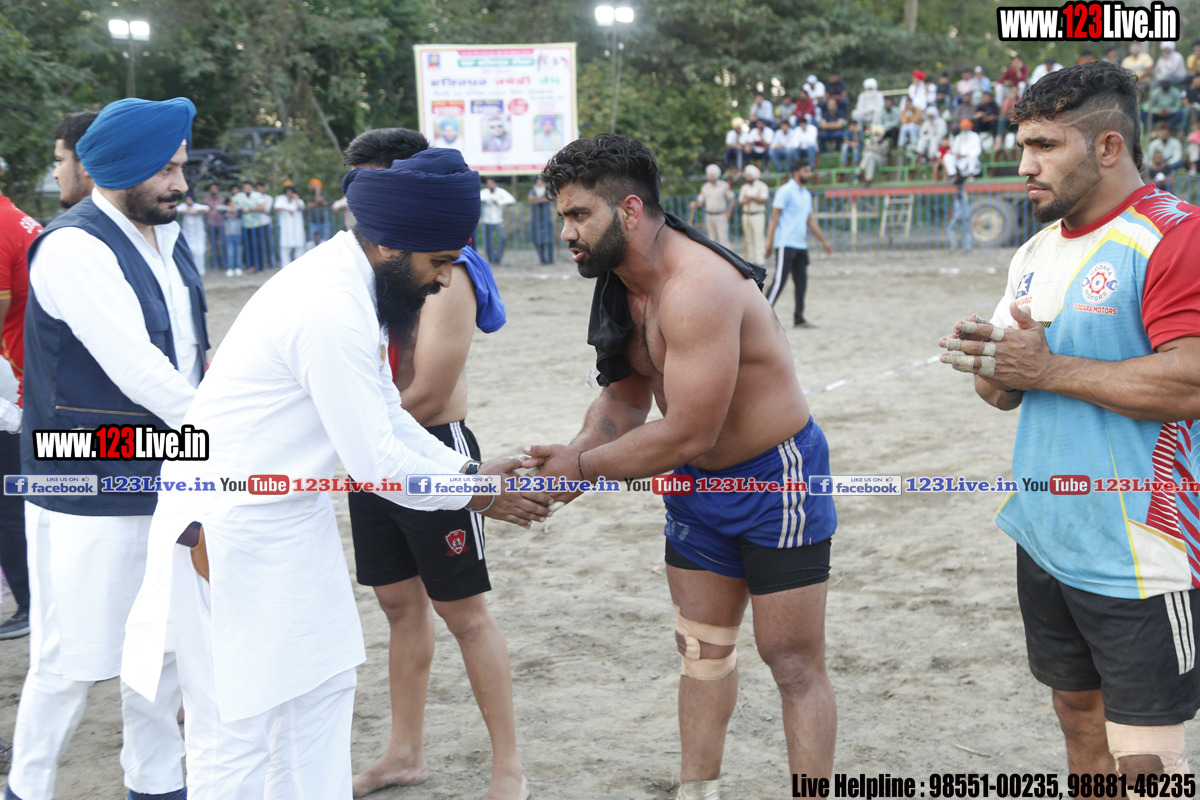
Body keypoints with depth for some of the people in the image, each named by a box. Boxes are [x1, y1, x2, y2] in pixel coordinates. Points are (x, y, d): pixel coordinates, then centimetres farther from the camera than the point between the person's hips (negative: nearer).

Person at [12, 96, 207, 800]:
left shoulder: (169, 239, 10)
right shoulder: (74, 249, -17)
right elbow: (136, 371, -23)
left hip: (165, 480, 8)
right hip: (89, 496, -8)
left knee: (164, 645, 16)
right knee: (72, 660, 1)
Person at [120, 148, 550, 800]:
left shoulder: (350, 287, 7)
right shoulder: (332, 310, -25)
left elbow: (386, 416, 15)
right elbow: (376, 462, -22)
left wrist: (468, 470, 4)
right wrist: (475, 494, -7)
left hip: (291, 519, 10)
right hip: (234, 532, -10)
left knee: (321, 688, 17)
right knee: (240, 724, -2)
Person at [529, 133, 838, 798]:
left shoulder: (697, 288, -30)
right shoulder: (623, 284, 0)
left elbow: (685, 434, -32)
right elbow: (624, 399, 7)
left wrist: (581, 467, -21)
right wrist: (571, 455, -13)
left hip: (775, 479, -9)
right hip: (698, 482, 9)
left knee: (793, 663, -2)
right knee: (702, 647, 16)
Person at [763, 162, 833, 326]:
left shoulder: (806, 194, 17)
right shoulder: (786, 191, -8)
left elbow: (810, 220, 24)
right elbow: (774, 217, -11)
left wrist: (824, 240, 21)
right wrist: (769, 243, -16)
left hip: (801, 245, 8)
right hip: (785, 245, -8)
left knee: (801, 282, 6)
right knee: (779, 281, -10)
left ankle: (798, 319, 12)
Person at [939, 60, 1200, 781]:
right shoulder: (1037, 252, 13)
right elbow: (1006, 390, 18)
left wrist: (1046, 368, -18)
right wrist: (992, 365, -6)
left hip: (1139, 556, -8)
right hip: (1047, 540, 8)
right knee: (1080, 715, 18)